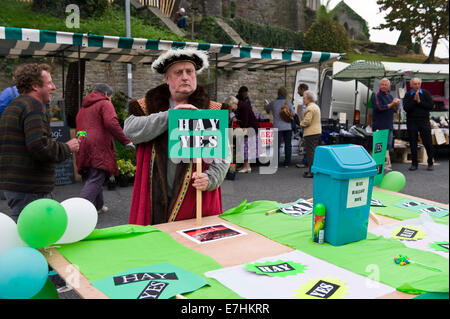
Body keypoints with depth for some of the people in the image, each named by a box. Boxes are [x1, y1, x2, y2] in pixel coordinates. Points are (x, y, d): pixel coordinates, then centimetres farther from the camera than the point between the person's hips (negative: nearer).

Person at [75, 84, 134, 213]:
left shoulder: (83, 108, 27)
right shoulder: (105, 103, 1)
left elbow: (79, 128, 25)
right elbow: (111, 123, -15)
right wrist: (126, 140, -14)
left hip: (83, 148, 8)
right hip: (98, 147, -8)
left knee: (90, 178, 18)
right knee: (95, 180, -11)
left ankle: (98, 206, 27)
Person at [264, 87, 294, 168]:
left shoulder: (273, 103, -2)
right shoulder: (288, 103, -4)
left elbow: (266, 108, 19)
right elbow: (293, 114, 7)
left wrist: (266, 103, 42)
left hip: (278, 127, 0)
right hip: (287, 127, 0)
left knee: (277, 146, 3)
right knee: (288, 145, 8)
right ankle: (287, 163, 12)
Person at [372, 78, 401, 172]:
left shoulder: (390, 96, 19)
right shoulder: (376, 95, -5)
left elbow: (394, 110, 22)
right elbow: (379, 108, -19)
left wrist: (397, 105, 0)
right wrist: (391, 104, -16)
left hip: (389, 125, 8)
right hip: (380, 126, -8)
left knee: (388, 146, 11)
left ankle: (386, 164, 18)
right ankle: (386, 164, -7)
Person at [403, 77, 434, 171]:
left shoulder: (425, 93, 5)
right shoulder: (407, 95, 5)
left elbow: (431, 106, -5)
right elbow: (406, 108, -8)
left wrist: (419, 102, -10)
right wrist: (414, 100, -14)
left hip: (424, 121, 0)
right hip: (411, 122, 1)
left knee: (428, 143, -2)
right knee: (413, 143, 4)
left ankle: (430, 163, 10)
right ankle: (414, 163, 13)